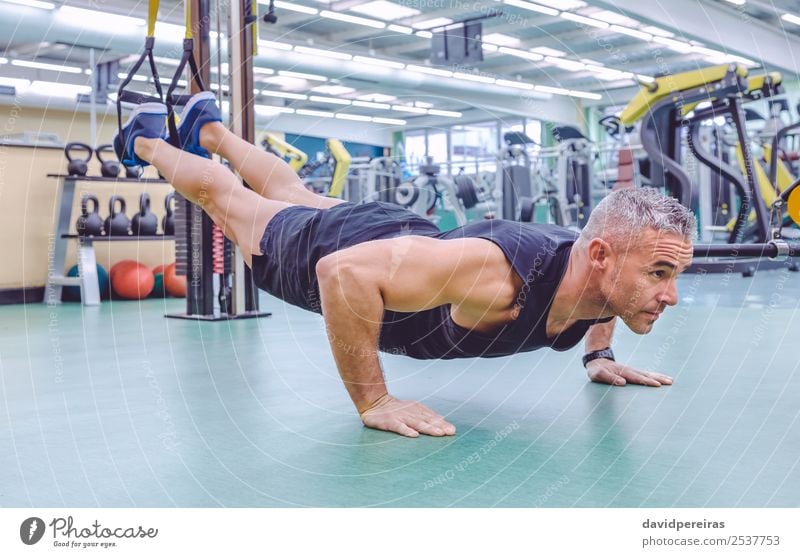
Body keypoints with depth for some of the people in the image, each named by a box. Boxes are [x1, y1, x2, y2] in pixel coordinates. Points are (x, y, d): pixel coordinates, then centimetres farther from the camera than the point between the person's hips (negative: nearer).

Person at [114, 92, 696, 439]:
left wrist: (600, 355, -2)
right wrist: (373, 401, -44)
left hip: (402, 235, 6)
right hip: (328, 252, -6)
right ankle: (147, 140, 53)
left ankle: (210, 129, 62)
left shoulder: (604, 274, -23)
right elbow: (346, 272, -48)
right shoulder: (502, 273, -48)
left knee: (296, 195, 34)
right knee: (225, 197, 23)